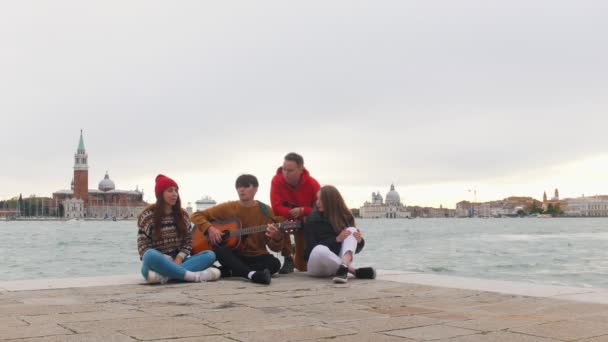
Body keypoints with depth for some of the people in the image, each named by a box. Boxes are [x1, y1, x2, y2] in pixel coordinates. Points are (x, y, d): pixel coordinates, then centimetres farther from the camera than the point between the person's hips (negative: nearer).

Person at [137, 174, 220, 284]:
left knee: (210, 255, -19)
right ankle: (195, 275, -38)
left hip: (177, 261, 4)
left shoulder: (182, 214, 10)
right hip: (157, 261, -4)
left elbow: (188, 242, 9)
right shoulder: (147, 215, -2)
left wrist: (178, 259, -12)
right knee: (151, 255, -39)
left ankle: (164, 275, -38)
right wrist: (167, 261, -19)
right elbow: (143, 247, -6)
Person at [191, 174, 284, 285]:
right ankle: (252, 274, -52)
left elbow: (275, 248, -4)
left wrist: (276, 238, -28)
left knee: (274, 263, -31)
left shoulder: (266, 211, -3)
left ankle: (226, 271, -29)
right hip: (234, 257, 0)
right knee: (219, 249, -32)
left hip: (256, 257, 0)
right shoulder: (228, 208, 0)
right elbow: (197, 215, 4)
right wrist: (210, 228, -15)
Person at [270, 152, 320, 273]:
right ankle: (288, 258, -15)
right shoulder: (277, 180, -26)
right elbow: (276, 208, -30)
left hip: (305, 222, 0)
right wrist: (292, 213, -46)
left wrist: (302, 211, -39)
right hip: (284, 217, 0)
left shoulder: (312, 184, -26)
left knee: (303, 266, 2)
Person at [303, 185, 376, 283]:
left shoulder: (345, 216, 5)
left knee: (352, 230, -17)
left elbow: (356, 249, 7)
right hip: (318, 265, -3)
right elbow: (311, 248, -14)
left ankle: (343, 267, -43)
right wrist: (337, 239, -23)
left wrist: (359, 241, -18)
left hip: (337, 262, 4)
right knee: (320, 249, -38)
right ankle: (353, 270, -28)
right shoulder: (312, 220, -4)